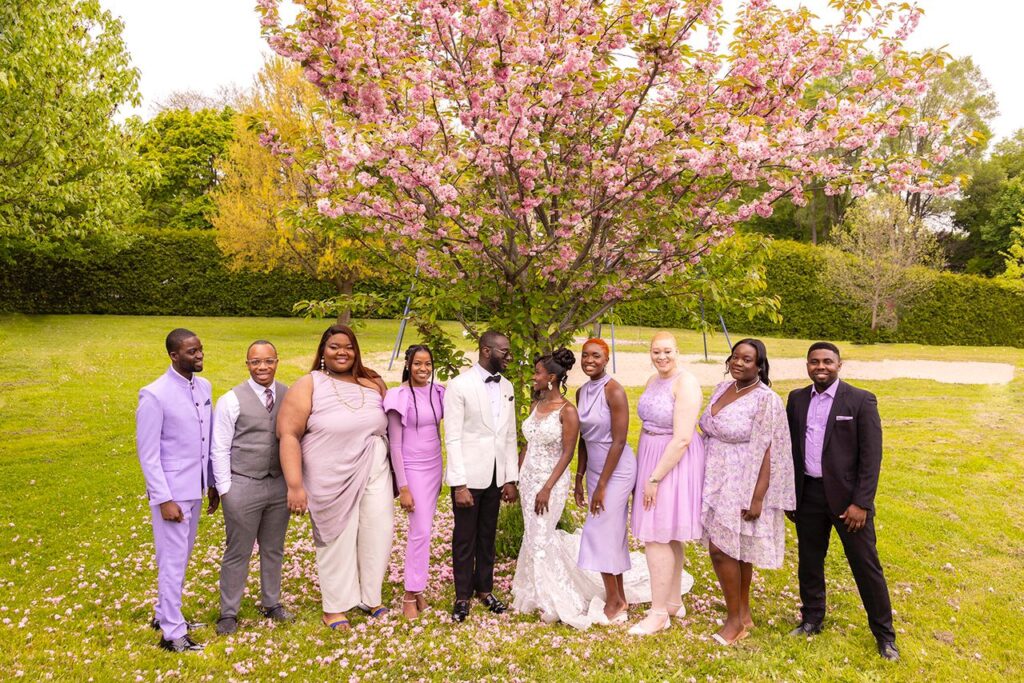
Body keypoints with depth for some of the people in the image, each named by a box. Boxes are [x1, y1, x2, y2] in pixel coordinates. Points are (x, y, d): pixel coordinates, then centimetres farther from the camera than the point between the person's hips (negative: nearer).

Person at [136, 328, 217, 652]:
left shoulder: (204, 387, 3)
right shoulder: (154, 395, -16)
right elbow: (147, 453, -14)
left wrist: (212, 483, 10)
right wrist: (164, 499, -16)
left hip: (195, 489, 6)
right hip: (171, 491, -6)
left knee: (182, 558, 18)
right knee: (172, 561, 4)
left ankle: (164, 614, 36)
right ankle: (172, 632, 17)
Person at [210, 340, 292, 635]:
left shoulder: (288, 395, 1)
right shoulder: (232, 400, -8)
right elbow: (219, 449, -5)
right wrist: (224, 489, -7)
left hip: (280, 484, 4)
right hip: (243, 486, -3)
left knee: (274, 550, 18)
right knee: (238, 553, 8)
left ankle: (271, 603, 36)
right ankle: (228, 613, 26)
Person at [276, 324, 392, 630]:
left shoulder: (372, 382, 5)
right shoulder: (308, 385, -7)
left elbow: (388, 424, 12)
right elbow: (288, 435, -11)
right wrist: (295, 485, -16)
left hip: (374, 473, 4)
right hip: (332, 480, -4)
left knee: (378, 532, 7)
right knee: (337, 540, 8)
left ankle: (369, 597, 29)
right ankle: (335, 607, 28)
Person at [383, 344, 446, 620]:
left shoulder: (437, 392, 3)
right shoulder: (399, 396, -13)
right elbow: (395, 444, -12)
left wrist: (441, 471, 13)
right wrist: (403, 487, -13)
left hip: (434, 467, 5)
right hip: (413, 469, -5)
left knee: (423, 529, 11)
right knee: (420, 532, -5)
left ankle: (416, 587, 24)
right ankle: (410, 595, 10)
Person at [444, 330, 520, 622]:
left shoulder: (506, 387, 5)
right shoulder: (459, 385, -12)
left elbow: (510, 436, 8)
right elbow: (453, 438, -13)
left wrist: (511, 479, 6)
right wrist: (459, 484, -16)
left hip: (496, 475, 5)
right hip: (469, 475, -5)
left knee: (488, 536, 16)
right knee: (465, 538, 8)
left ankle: (484, 589, 32)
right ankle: (462, 596, 23)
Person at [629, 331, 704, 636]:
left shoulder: (686, 383, -18)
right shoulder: (653, 380, 8)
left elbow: (682, 439, -23)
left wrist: (655, 478, -21)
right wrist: (641, 469, 9)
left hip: (675, 462, -8)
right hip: (651, 458, 8)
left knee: (656, 538, -4)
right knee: (670, 537, 17)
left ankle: (659, 613, 9)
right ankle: (674, 602, 30)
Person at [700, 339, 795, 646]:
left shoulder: (766, 400, -15)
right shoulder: (722, 389, 7)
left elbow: (767, 453, -17)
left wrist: (758, 498, -19)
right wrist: (704, 480, 14)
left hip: (742, 486, -7)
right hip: (717, 481, 7)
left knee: (721, 549, -4)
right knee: (737, 549, 15)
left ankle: (735, 618, 15)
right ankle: (744, 613, 29)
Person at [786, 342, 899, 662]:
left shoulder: (861, 400, -7)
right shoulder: (796, 399, 4)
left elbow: (871, 456, -10)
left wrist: (861, 503, -14)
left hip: (847, 496, -3)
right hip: (808, 494, 4)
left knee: (866, 565, 5)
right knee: (809, 561, 15)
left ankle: (884, 634, 23)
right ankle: (812, 620, 33)